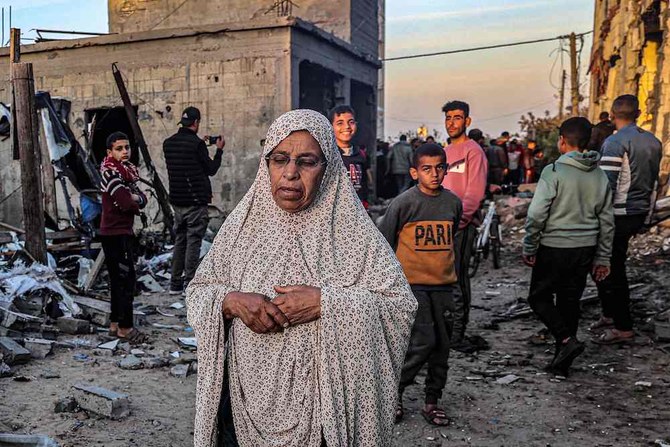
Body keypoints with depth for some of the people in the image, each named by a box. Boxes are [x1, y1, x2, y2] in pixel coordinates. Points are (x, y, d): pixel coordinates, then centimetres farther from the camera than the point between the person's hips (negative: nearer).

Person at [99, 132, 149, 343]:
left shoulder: (127, 170, 13)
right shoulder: (110, 172, -14)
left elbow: (142, 199, 6)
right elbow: (127, 203, -25)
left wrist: (135, 198, -15)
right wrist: (134, 202, -4)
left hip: (123, 232, 9)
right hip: (115, 234, -9)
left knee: (118, 280, 14)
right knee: (127, 280, -7)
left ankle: (115, 324, 22)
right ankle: (125, 327, 0)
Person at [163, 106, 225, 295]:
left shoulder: (168, 143, 7)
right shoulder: (197, 143, -13)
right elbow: (211, 169, -5)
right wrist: (219, 150, 8)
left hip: (177, 201, 7)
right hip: (196, 201, -7)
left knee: (179, 240, 13)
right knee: (193, 241, -2)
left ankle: (175, 283, 17)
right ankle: (189, 284, 0)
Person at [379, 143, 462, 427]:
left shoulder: (453, 202, 6)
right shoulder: (404, 203, -8)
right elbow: (384, 242, -2)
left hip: (443, 286, 5)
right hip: (412, 284, -5)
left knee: (442, 345, 8)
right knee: (423, 342, -11)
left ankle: (432, 402, 23)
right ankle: (395, 391, 12)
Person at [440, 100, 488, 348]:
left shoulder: (473, 151, -5)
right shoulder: (445, 152, 20)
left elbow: (475, 193, -13)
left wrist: (457, 220, -19)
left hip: (462, 225, -8)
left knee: (457, 277, -6)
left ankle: (457, 334, 1)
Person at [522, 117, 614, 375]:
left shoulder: (554, 172, -13)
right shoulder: (600, 176, 5)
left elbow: (536, 215, -16)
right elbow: (607, 221, 9)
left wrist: (529, 249, -5)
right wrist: (603, 258, 15)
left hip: (554, 248, -6)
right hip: (585, 250, 6)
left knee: (539, 298, 10)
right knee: (570, 302, 13)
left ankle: (567, 340, -7)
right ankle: (561, 363, 19)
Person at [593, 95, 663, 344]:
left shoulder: (615, 143, -14)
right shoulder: (654, 142, 11)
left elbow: (606, 185, -19)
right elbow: (654, 183, 17)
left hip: (618, 216, -8)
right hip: (639, 215, 8)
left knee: (612, 270, 0)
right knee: (613, 266, 19)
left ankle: (623, 328, 5)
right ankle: (610, 314, 26)